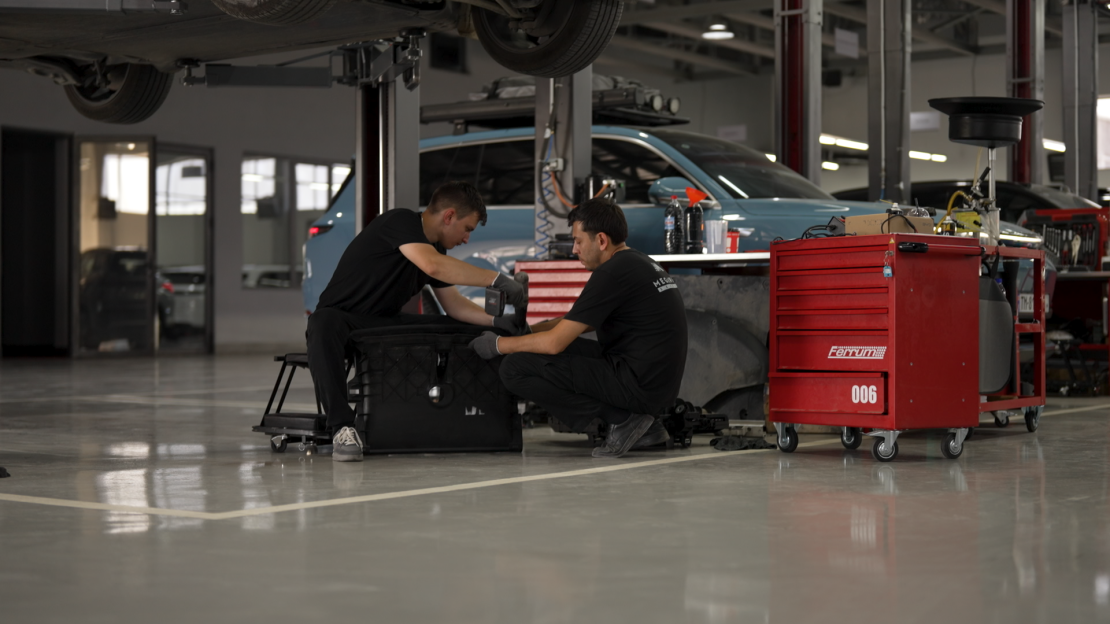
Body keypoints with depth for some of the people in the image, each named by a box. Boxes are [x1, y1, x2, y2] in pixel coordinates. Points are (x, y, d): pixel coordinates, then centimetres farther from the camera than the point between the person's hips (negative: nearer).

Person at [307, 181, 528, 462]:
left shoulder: (436, 248, 9)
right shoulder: (401, 222, -18)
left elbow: (454, 303, 13)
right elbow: (432, 266, -35)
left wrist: (497, 321, -3)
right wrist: (496, 279, -33)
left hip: (385, 324, 8)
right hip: (342, 317, -8)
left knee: (461, 332, -1)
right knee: (324, 324, -43)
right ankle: (343, 428, -44)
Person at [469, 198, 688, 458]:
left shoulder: (613, 272, -14)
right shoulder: (642, 264, 15)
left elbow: (555, 342, -13)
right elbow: (576, 321, 28)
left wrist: (499, 344, 2)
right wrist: (528, 330, 23)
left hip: (639, 386, -10)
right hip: (660, 385, 10)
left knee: (516, 368, -10)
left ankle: (621, 419, -8)